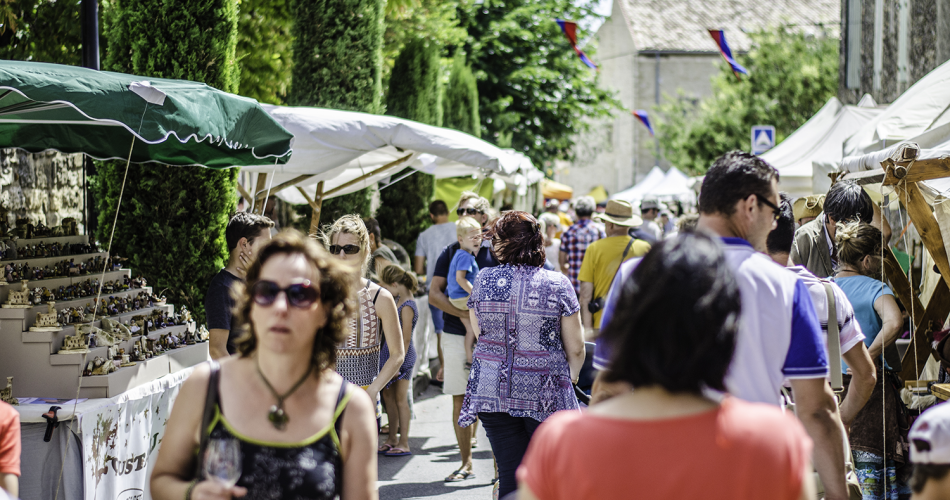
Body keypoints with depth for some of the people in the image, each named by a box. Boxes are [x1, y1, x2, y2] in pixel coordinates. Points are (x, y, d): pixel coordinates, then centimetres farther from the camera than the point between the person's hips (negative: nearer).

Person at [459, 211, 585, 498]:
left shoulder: (483, 281, -1)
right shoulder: (558, 285, -7)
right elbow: (575, 349, -3)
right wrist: (571, 377, 17)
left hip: (493, 391, 2)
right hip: (545, 395, -2)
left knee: (510, 474, 6)